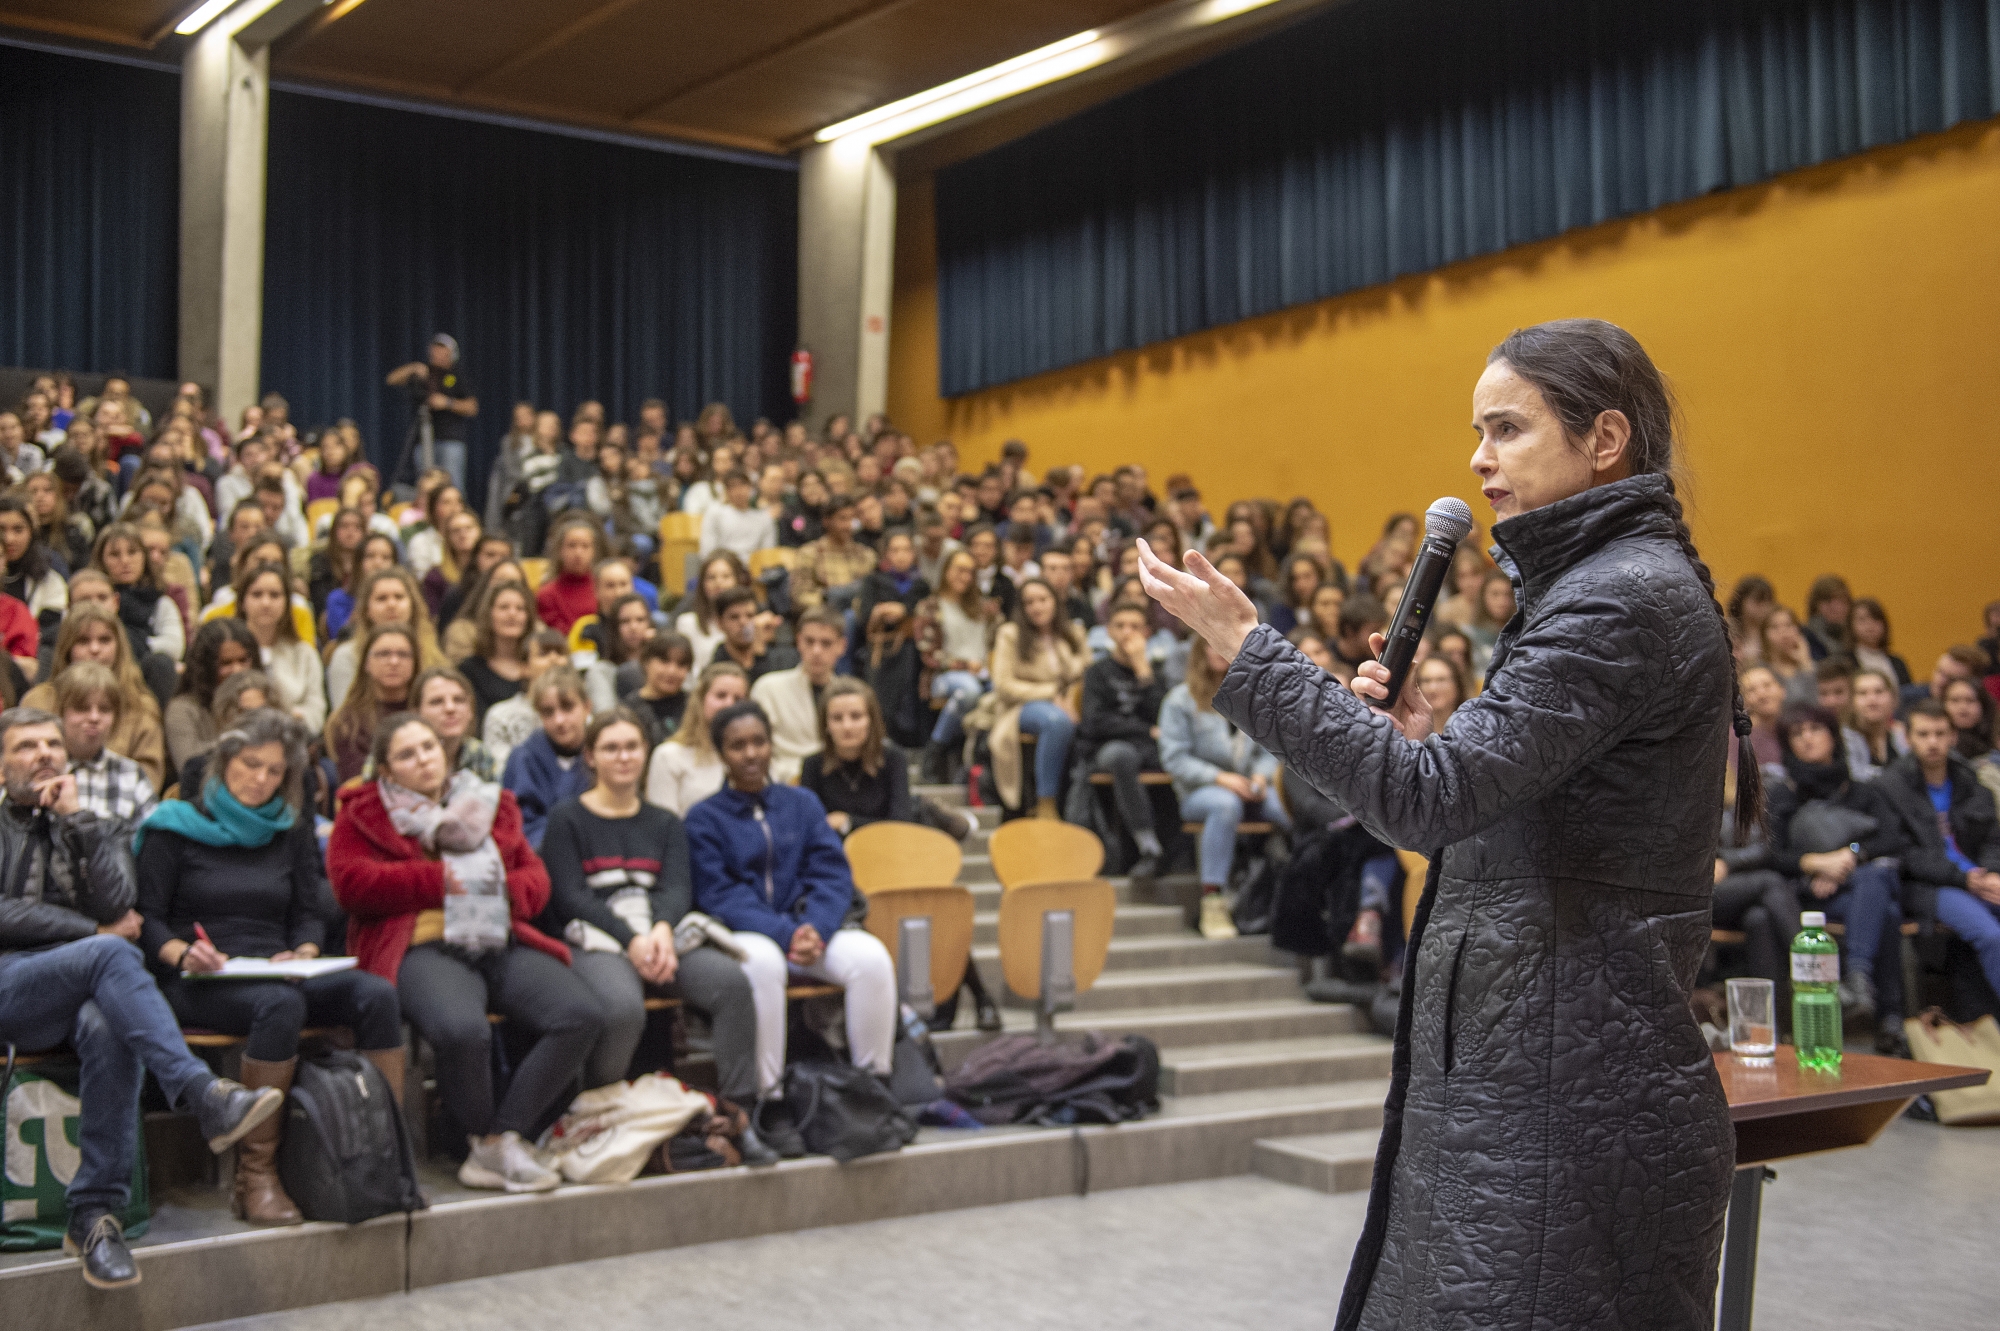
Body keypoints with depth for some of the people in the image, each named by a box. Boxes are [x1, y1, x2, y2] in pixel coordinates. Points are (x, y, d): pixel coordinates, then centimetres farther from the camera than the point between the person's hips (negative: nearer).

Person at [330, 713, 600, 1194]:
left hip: (503, 943, 5)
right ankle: (483, 1139, -11)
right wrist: (439, 881, -5)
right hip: (422, 949, -4)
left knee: (582, 1015, -22)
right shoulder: (363, 813, 14)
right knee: (463, 1030, -38)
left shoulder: (490, 806, 25)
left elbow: (535, 875, 20)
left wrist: (502, 891, -3)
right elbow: (351, 884, -2)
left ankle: (504, 1136, -16)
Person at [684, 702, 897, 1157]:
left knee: (872, 956, -27)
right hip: (742, 935, -3)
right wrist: (785, 933, -21)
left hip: (808, 928, 3)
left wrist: (814, 927, -17)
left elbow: (832, 875, 5)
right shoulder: (705, 818, 5)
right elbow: (719, 895, -6)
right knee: (762, 962, -39)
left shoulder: (803, 804, 14)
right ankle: (770, 1103, -31)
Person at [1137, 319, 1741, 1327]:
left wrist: (1245, 650, -20)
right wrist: (1425, 739, 5)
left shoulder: (1626, 599, -16)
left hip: (1567, 1094, -10)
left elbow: (1427, 798, -24)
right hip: (1518, 1066, 10)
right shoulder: (1594, 584, 17)